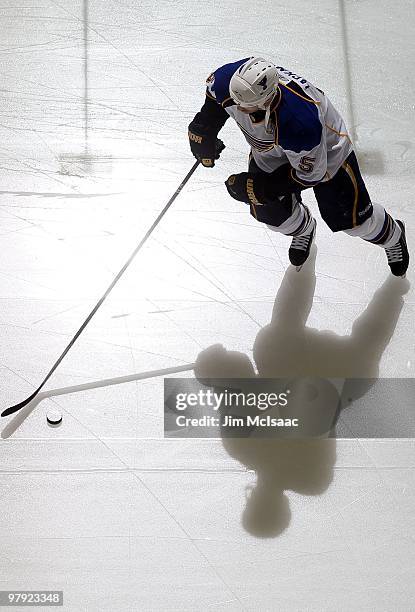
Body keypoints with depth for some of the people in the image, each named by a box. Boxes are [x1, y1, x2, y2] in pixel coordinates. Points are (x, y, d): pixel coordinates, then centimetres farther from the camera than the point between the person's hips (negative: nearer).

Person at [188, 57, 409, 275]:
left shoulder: (299, 121, -47)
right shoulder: (229, 79, -32)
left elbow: (310, 174, -30)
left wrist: (260, 188, -30)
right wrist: (204, 128, -12)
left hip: (324, 146, -5)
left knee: (351, 216, 2)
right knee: (269, 210, 3)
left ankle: (393, 236, 38)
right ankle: (304, 229, 40)